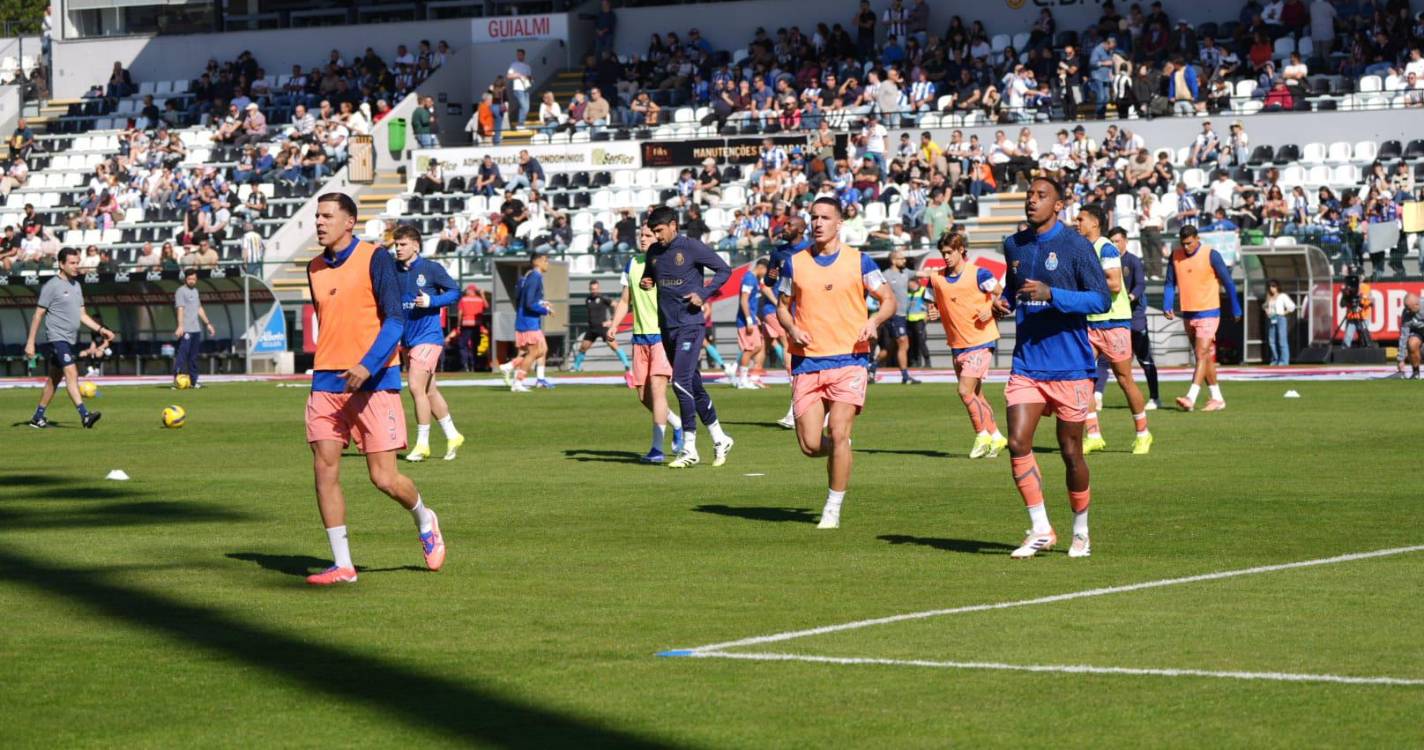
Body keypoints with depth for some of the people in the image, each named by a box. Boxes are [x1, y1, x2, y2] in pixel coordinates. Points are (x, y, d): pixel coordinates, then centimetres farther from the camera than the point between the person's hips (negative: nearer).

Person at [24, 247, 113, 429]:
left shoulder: (76, 286, 14)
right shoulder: (52, 286, -9)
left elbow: (82, 315, 19)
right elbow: (38, 315, -7)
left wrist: (100, 329, 6)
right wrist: (30, 342, -9)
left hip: (72, 340, 8)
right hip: (57, 338, -8)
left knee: (54, 379, 12)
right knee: (71, 373, -19)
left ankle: (38, 417, 19)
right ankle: (85, 415, -29)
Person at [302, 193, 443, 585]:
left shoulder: (375, 259, -7)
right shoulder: (316, 269, 11)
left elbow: (395, 319, -14)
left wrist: (368, 365, -26)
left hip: (374, 381, -5)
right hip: (327, 383, 5)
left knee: (384, 478, -6)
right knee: (324, 468, -5)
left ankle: (424, 520, 26)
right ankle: (342, 564, 0)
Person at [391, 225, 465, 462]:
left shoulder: (431, 269, -8)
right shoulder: (393, 270, 7)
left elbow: (455, 292, -5)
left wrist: (431, 301, -19)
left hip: (428, 337, -6)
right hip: (407, 339, 6)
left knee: (416, 387, -15)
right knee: (429, 390, 11)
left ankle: (422, 443, -7)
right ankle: (452, 436, 24)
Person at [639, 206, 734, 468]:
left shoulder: (692, 248, -8)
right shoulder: (654, 252, 10)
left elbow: (724, 270, -4)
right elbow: (648, 277, 24)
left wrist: (704, 294, -15)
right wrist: (645, 283, 0)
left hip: (690, 325, -7)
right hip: (666, 326, 7)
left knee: (681, 382, -16)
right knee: (693, 384, 11)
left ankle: (689, 449, -12)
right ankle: (719, 439, 22)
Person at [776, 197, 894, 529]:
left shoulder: (858, 262, 1)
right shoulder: (794, 263, 7)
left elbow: (889, 299, 7)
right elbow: (783, 305, 16)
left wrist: (874, 321, -14)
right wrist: (792, 329, -6)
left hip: (849, 360, -2)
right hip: (807, 362, 2)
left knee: (838, 434, -15)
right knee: (810, 444, -4)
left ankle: (833, 509, -3)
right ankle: (839, 452, 32)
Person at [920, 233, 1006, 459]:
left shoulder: (978, 274, -9)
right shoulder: (937, 279, 6)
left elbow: (1002, 296, -2)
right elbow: (936, 304, 21)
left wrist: (992, 310, -19)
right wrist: (934, 313, -1)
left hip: (981, 341, -6)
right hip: (957, 345, 6)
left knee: (966, 391, -16)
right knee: (975, 395, 10)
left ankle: (983, 434, -2)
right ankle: (995, 436, 21)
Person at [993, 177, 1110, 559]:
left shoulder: (1075, 246, -8)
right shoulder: (1014, 245, 9)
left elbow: (1101, 298, -13)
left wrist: (1051, 295, -24)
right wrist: (1004, 302, 3)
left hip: (1069, 366, -4)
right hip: (1026, 363, 4)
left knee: (1071, 452, 5)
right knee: (1018, 443, -10)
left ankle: (1081, 533, 22)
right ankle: (1040, 530, -1)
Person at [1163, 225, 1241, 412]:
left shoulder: (1211, 255, -9)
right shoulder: (1175, 256, 4)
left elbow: (1228, 282, -4)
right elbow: (1170, 284, 10)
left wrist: (1236, 310, 0)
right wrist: (1167, 306, -4)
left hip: (1208, 313, -6)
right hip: (1188, 314, 6)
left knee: (1202, 355, -14)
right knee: (1206, 357, 11)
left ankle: (1191, 398, -22)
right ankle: (1217, 398, 19)